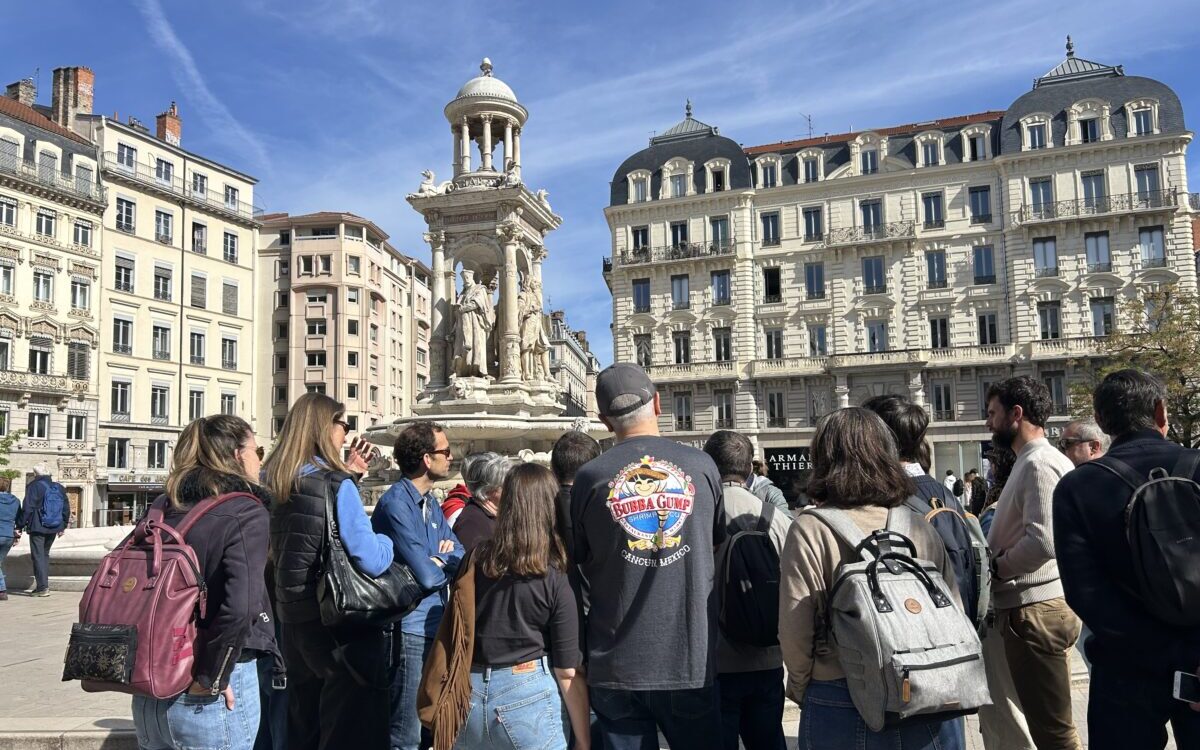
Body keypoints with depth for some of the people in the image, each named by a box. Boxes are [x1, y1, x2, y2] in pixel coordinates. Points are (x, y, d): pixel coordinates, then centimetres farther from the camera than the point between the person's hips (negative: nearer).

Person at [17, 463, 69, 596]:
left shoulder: (34, 486, -8)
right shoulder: (59, 488, 10)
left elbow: (27, 508, -12)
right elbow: (66, 508, 14)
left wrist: (20, 526, -6)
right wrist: (63, 526, 22)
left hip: (38, 527, -6)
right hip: (54, 528, 6)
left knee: (38, 555, -3)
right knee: (45, 554, 18)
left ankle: (42, 587, -7)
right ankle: (41, 583, 18)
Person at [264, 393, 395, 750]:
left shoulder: (276, 484, 4)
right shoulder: (336, 484, -17)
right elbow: (371, 561, -23)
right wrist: (387, 541, -3)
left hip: (291, 618, 8)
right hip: (340, 622, -7)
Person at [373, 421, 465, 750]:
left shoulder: (431, 502, 11)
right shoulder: (396, 503, -17)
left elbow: (462, 557, 8)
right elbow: (427, 576, -22)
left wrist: (441, 557, -12)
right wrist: (448, 563, -2)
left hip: (436, 626, 9)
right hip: (409, 630, -9)